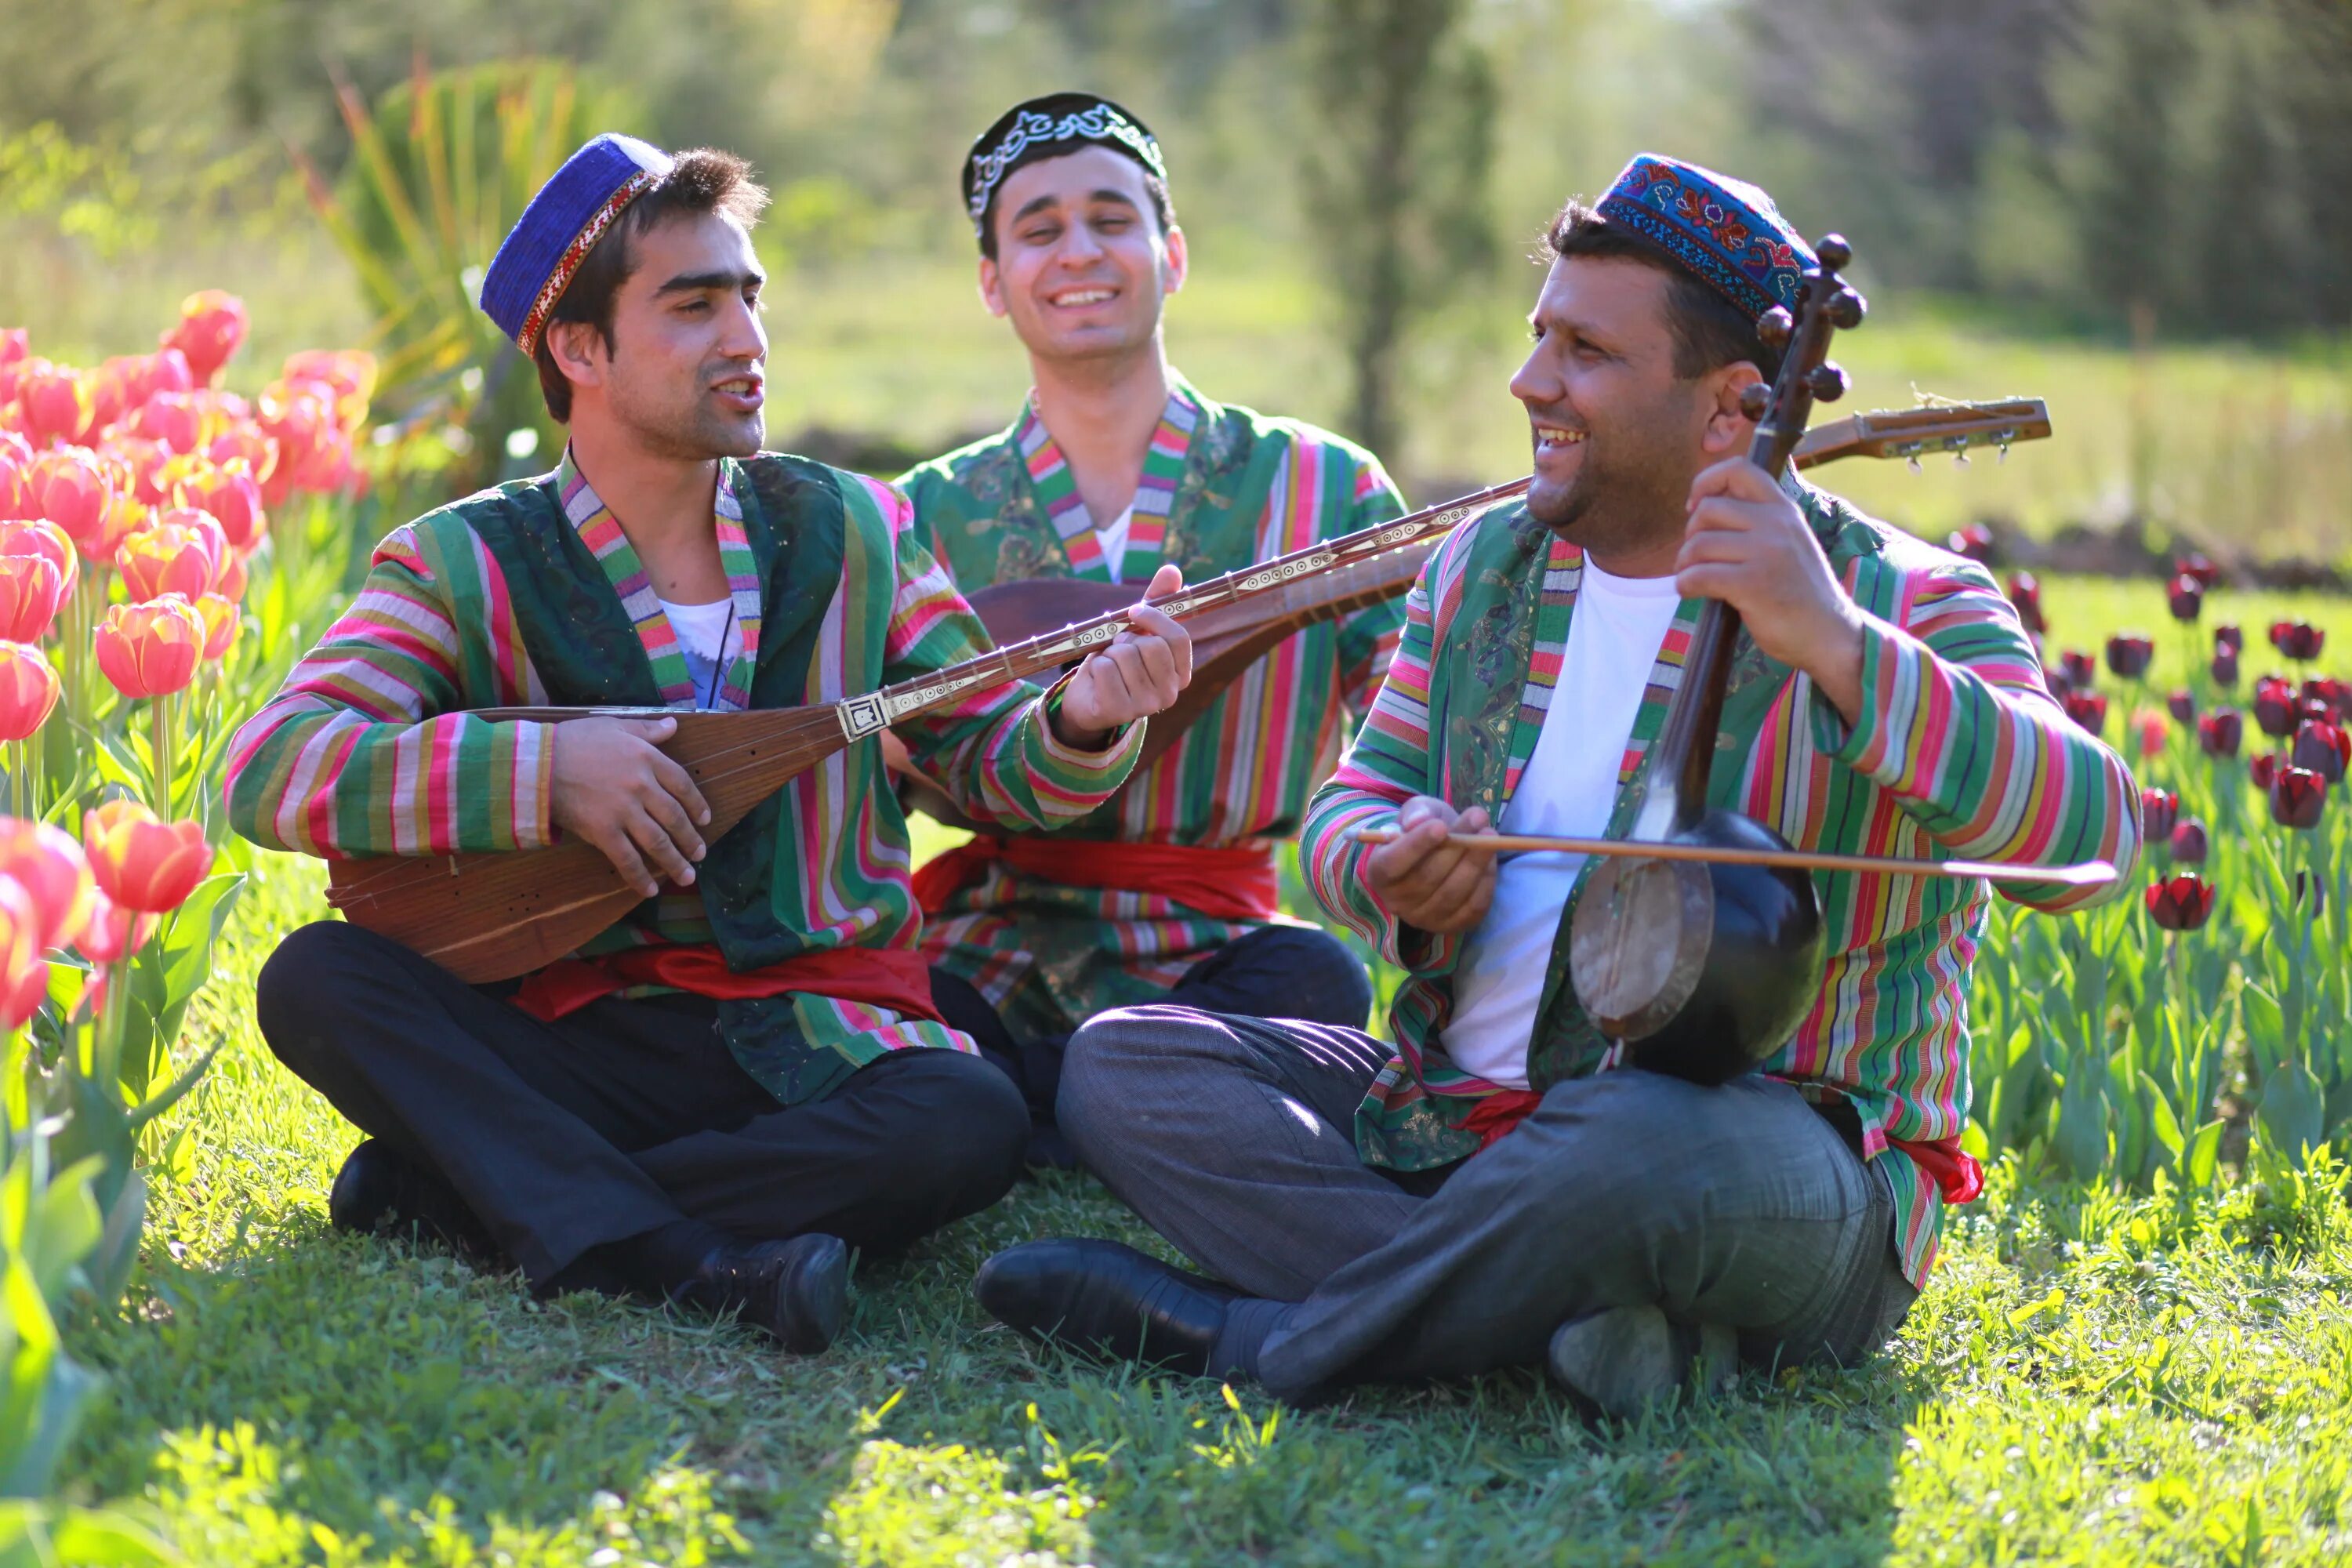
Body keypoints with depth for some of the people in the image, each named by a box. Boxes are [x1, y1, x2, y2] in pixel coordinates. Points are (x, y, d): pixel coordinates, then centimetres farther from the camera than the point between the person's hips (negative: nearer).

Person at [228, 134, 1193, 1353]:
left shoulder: (850, 535, 8)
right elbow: (269, 770, -13)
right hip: (568, 1039, -1)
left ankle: (442, 1188, -23)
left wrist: (1085, 720, -14)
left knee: (968, 1120, -30)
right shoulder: (465, 566, -1)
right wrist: (544, 766, -24)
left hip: (816, 1039, 1)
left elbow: (991, 768, 9)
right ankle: (683, 1266, -38)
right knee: (317, 978, -25)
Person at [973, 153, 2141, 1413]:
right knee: (1123, 1061, -8)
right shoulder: (1484, 566, 13)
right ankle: (1559, 1309, -26)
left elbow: (2087, 837, -23)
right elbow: (1354, 802, 19)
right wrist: (1396, 883, -7)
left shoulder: (1901, 608, -7)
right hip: (1456, 1120, 7)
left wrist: (1837, 647, -35)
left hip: (1769, 1147, -7)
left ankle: (1242, 1335, -20)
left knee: (1643, 1148, -41)